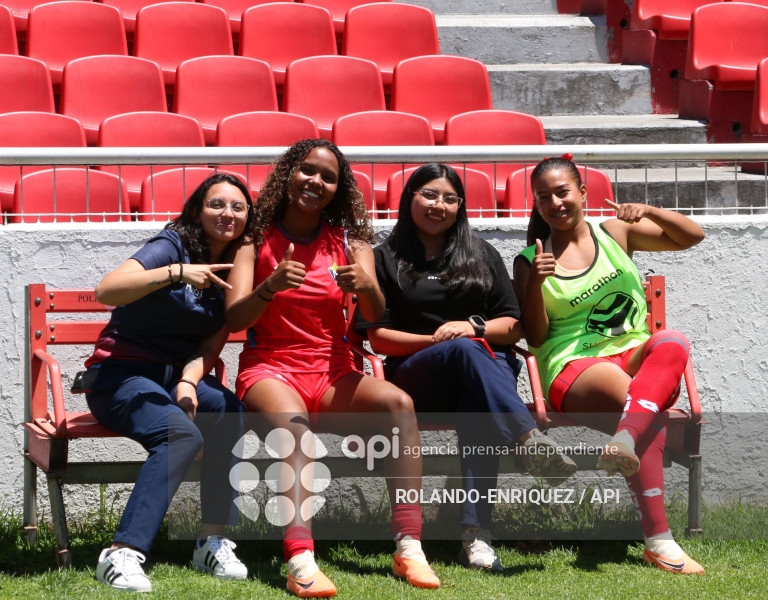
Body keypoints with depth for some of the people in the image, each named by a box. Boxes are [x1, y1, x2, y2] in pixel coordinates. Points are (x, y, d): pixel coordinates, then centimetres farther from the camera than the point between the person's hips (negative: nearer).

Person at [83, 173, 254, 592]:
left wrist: (189, 382, -16)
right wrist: (177, 273, -37)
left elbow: (211, 345, 5)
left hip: (178, 375, 5)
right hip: (120, 373, -5)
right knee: (182, 433, -35)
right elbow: (106, 292, -26)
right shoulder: (174, 245, -10)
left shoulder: (234, 269, 8)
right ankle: (123, 554, -39)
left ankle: (213, 542, -26)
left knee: (229, 411, -29)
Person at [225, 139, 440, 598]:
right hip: (270, 369, -3)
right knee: (294, 425, -37)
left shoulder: (350, 241, 11)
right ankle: (300, 562, -50)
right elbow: (234, 319, -8)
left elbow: (376, 316, -3)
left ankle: (409, 547, -30)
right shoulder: (256, 238, 4)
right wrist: (270, 287, -29)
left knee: (398, 403, -28)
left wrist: (365, 286, -27)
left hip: (332, 373, 3)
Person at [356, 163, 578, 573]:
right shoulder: (386, 259, 15)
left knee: (479, 405, -38)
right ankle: (530, 440, -56)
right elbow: (378, 338, 6)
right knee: (465, 350, -38)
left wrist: (474, 327, -6)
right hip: (416, 380, -1)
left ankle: (476, 533, -51)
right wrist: (435, 341, -10)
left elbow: (514, 326, 15)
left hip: (488, 366, 1)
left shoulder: (482, 255, 21)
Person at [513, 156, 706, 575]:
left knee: (673, 343, -35)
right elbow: (535, 337, 5)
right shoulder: (530, 261, 11)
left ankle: (623, 440, -54)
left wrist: (648, 211, -3)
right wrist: (536, 283, -11)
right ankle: (657, 541, -37)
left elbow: (691, 236, 15)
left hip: (635, 355, 3)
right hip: (574, 368, -3)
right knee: (650, 414, -34)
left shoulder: (615, 234, 16)